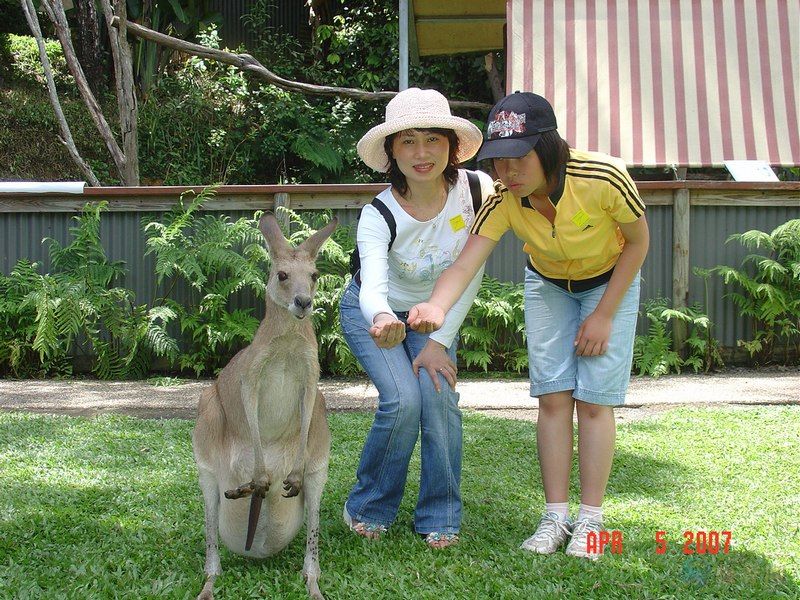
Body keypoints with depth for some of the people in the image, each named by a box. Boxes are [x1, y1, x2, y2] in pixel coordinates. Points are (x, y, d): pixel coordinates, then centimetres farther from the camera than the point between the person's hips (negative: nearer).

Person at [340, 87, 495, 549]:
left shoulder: (476, 190, -25)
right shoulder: (379, 215, -32)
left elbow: (471, 275, -15)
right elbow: (373, 288, -47)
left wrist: (440, 342, -17)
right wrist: (382, 320, -71)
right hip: (376, 313, -2)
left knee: (440, 396, -19)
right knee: (403, 399, -22)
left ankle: (441, 518, -1)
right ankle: (369, 510, 2)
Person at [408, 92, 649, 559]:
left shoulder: (604, 179, -36)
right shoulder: (504, 201, -28)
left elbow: (639, 242, -18)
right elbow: (466, 263, -38)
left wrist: (604, 315, -18)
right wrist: (437, 306, -60)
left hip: (610, 281, -2)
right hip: (548, 285, 3)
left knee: (594, 399, -8)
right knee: (553, 397, -3)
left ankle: (591, 521, 0)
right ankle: (556, 516, 5)